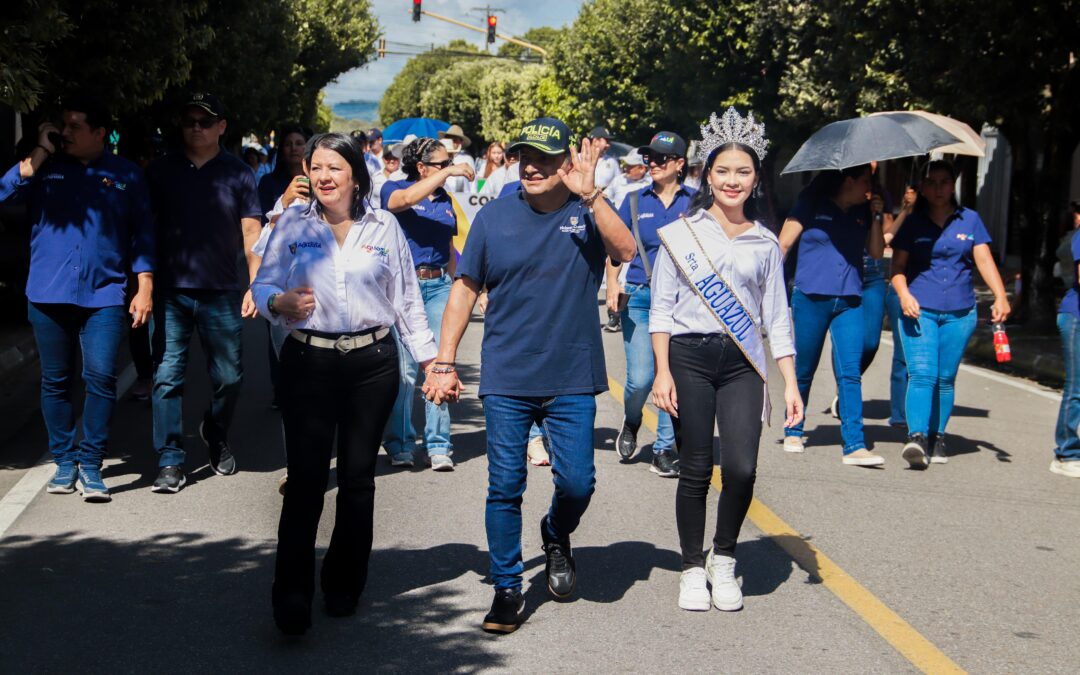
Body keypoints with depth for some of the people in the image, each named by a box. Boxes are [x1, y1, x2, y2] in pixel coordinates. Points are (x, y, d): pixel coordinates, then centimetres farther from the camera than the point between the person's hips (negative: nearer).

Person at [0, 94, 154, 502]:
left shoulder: (126, 175, 8)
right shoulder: (44, 168, 8)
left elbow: (142, 234, 9)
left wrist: (145, 288, 1)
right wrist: (41, 153, -9)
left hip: (104, 295, -1)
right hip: (48, 294, 2)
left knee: (101, 378, -10)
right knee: (55, 381, 7)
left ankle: (90, 465, -1)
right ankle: (64, 461, 18)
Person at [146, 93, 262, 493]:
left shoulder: (237, 174, 3)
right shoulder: (161, 171, 5)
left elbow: (251, 233, 3)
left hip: (221, 293, 0)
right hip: (169, 291, 0)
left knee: (229, 377, 8)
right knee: (167, 376, -3)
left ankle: (216, 437, 35)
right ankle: (170, 462, 2)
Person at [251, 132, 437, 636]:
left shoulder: (383, 227, 7)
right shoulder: (293, 225, 4)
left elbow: (407, 299, 10)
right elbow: (262, 286, 4)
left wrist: (430, 359, 8)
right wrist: (281, 302, -19)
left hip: (372, 362, 1)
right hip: (308, 362, -1)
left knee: (358, 477, 8)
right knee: (305, 479, -8)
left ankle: (345, 586, 23)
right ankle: (292, 599, -5)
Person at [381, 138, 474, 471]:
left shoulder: (445, 199, 16)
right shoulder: (393, 189, 0)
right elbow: (405, 199, -25)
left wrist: (454, 287, 22)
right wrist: (449, 172, -25)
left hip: (439, 285, 4)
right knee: (404, 369, -3)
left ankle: (438, 446, 3)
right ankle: (400, 445, 8)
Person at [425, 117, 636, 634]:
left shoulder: (589, 213, 0)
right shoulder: (495, 216, 3)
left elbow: (625, 251, -20)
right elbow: (465, 289, 7)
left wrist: (589, 194, -28)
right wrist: (444, 362, 4)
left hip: (572, 379, -1)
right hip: (506, 378, 1)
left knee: (576, 482, -2)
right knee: (504, 487, 1)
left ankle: (556, 535, 32)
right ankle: (507, 589, 14)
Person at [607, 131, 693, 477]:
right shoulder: (635, 201, 8)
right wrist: (612, 285, -2)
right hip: (639, 297, 0)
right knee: (640, 378, -7)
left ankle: (665, 449, 10)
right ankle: (631, 422, 25)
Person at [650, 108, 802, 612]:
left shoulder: (765, 243, 10)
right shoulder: (682, 233, 3)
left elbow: (777, 318, 11)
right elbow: (661, 308, 3)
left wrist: (790, 383, 5)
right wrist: (663, 372, -5)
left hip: (742, 363, 1)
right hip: (689, 357, -1)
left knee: (742, 469, -11)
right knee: (695, 471, 0)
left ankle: (724, 558, 13)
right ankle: (693, 569, 17)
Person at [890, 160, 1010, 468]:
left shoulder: (970, 220, 10)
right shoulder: (912, 223, 6)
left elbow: (984, 260, 5)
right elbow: (897, 266, 4)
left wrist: (1000, 296, -8)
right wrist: (904, 294, -14)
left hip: (960, 312, 2)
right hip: (919, 310, -2)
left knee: (945, 378, 6)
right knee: (922, 373, -16)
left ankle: (937, 437, 15)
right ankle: (916, 437, -23)